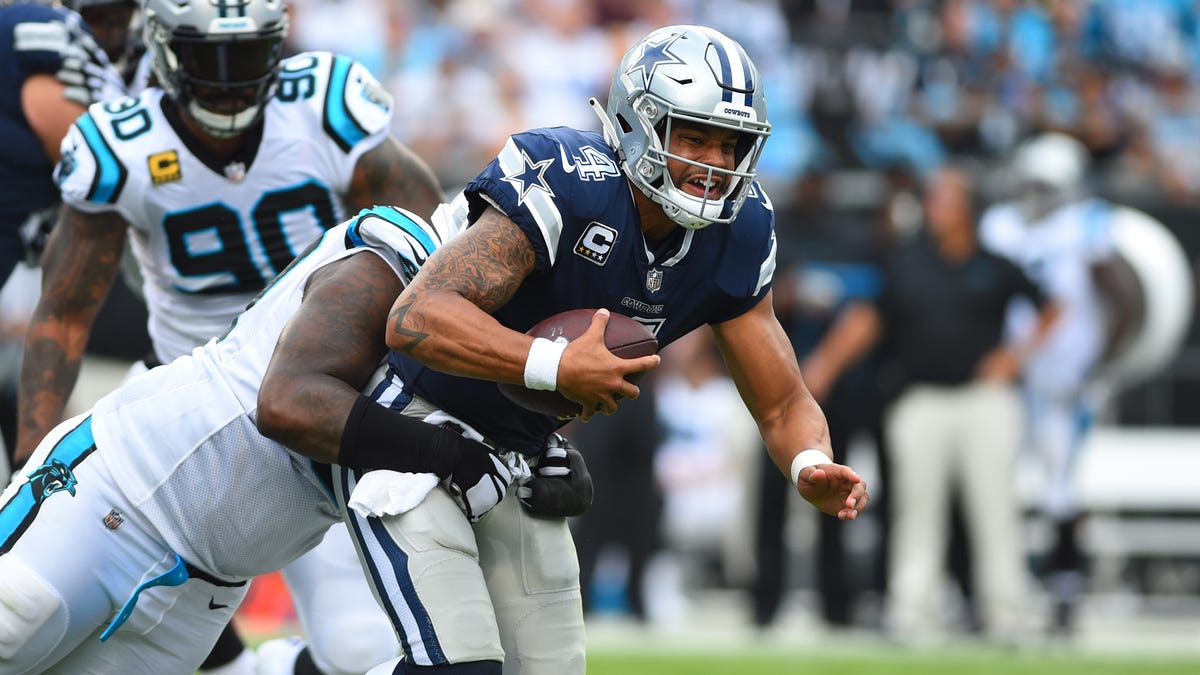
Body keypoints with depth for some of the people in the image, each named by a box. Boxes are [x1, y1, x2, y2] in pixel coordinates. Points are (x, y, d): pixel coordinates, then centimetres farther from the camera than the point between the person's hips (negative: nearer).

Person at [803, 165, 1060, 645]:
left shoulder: (996, 268, 6)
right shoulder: (903, 264, 9)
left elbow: (1050, 312, 13)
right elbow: (865, 318, 4)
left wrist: (1019, 353, -1)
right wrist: (825, 363, -8)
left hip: (985, 400, -1)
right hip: (921, 402, 1)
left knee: (995, 507, -3)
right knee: (917, 510, -1)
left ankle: (1004, 614, 2)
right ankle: (911, 614, 0)